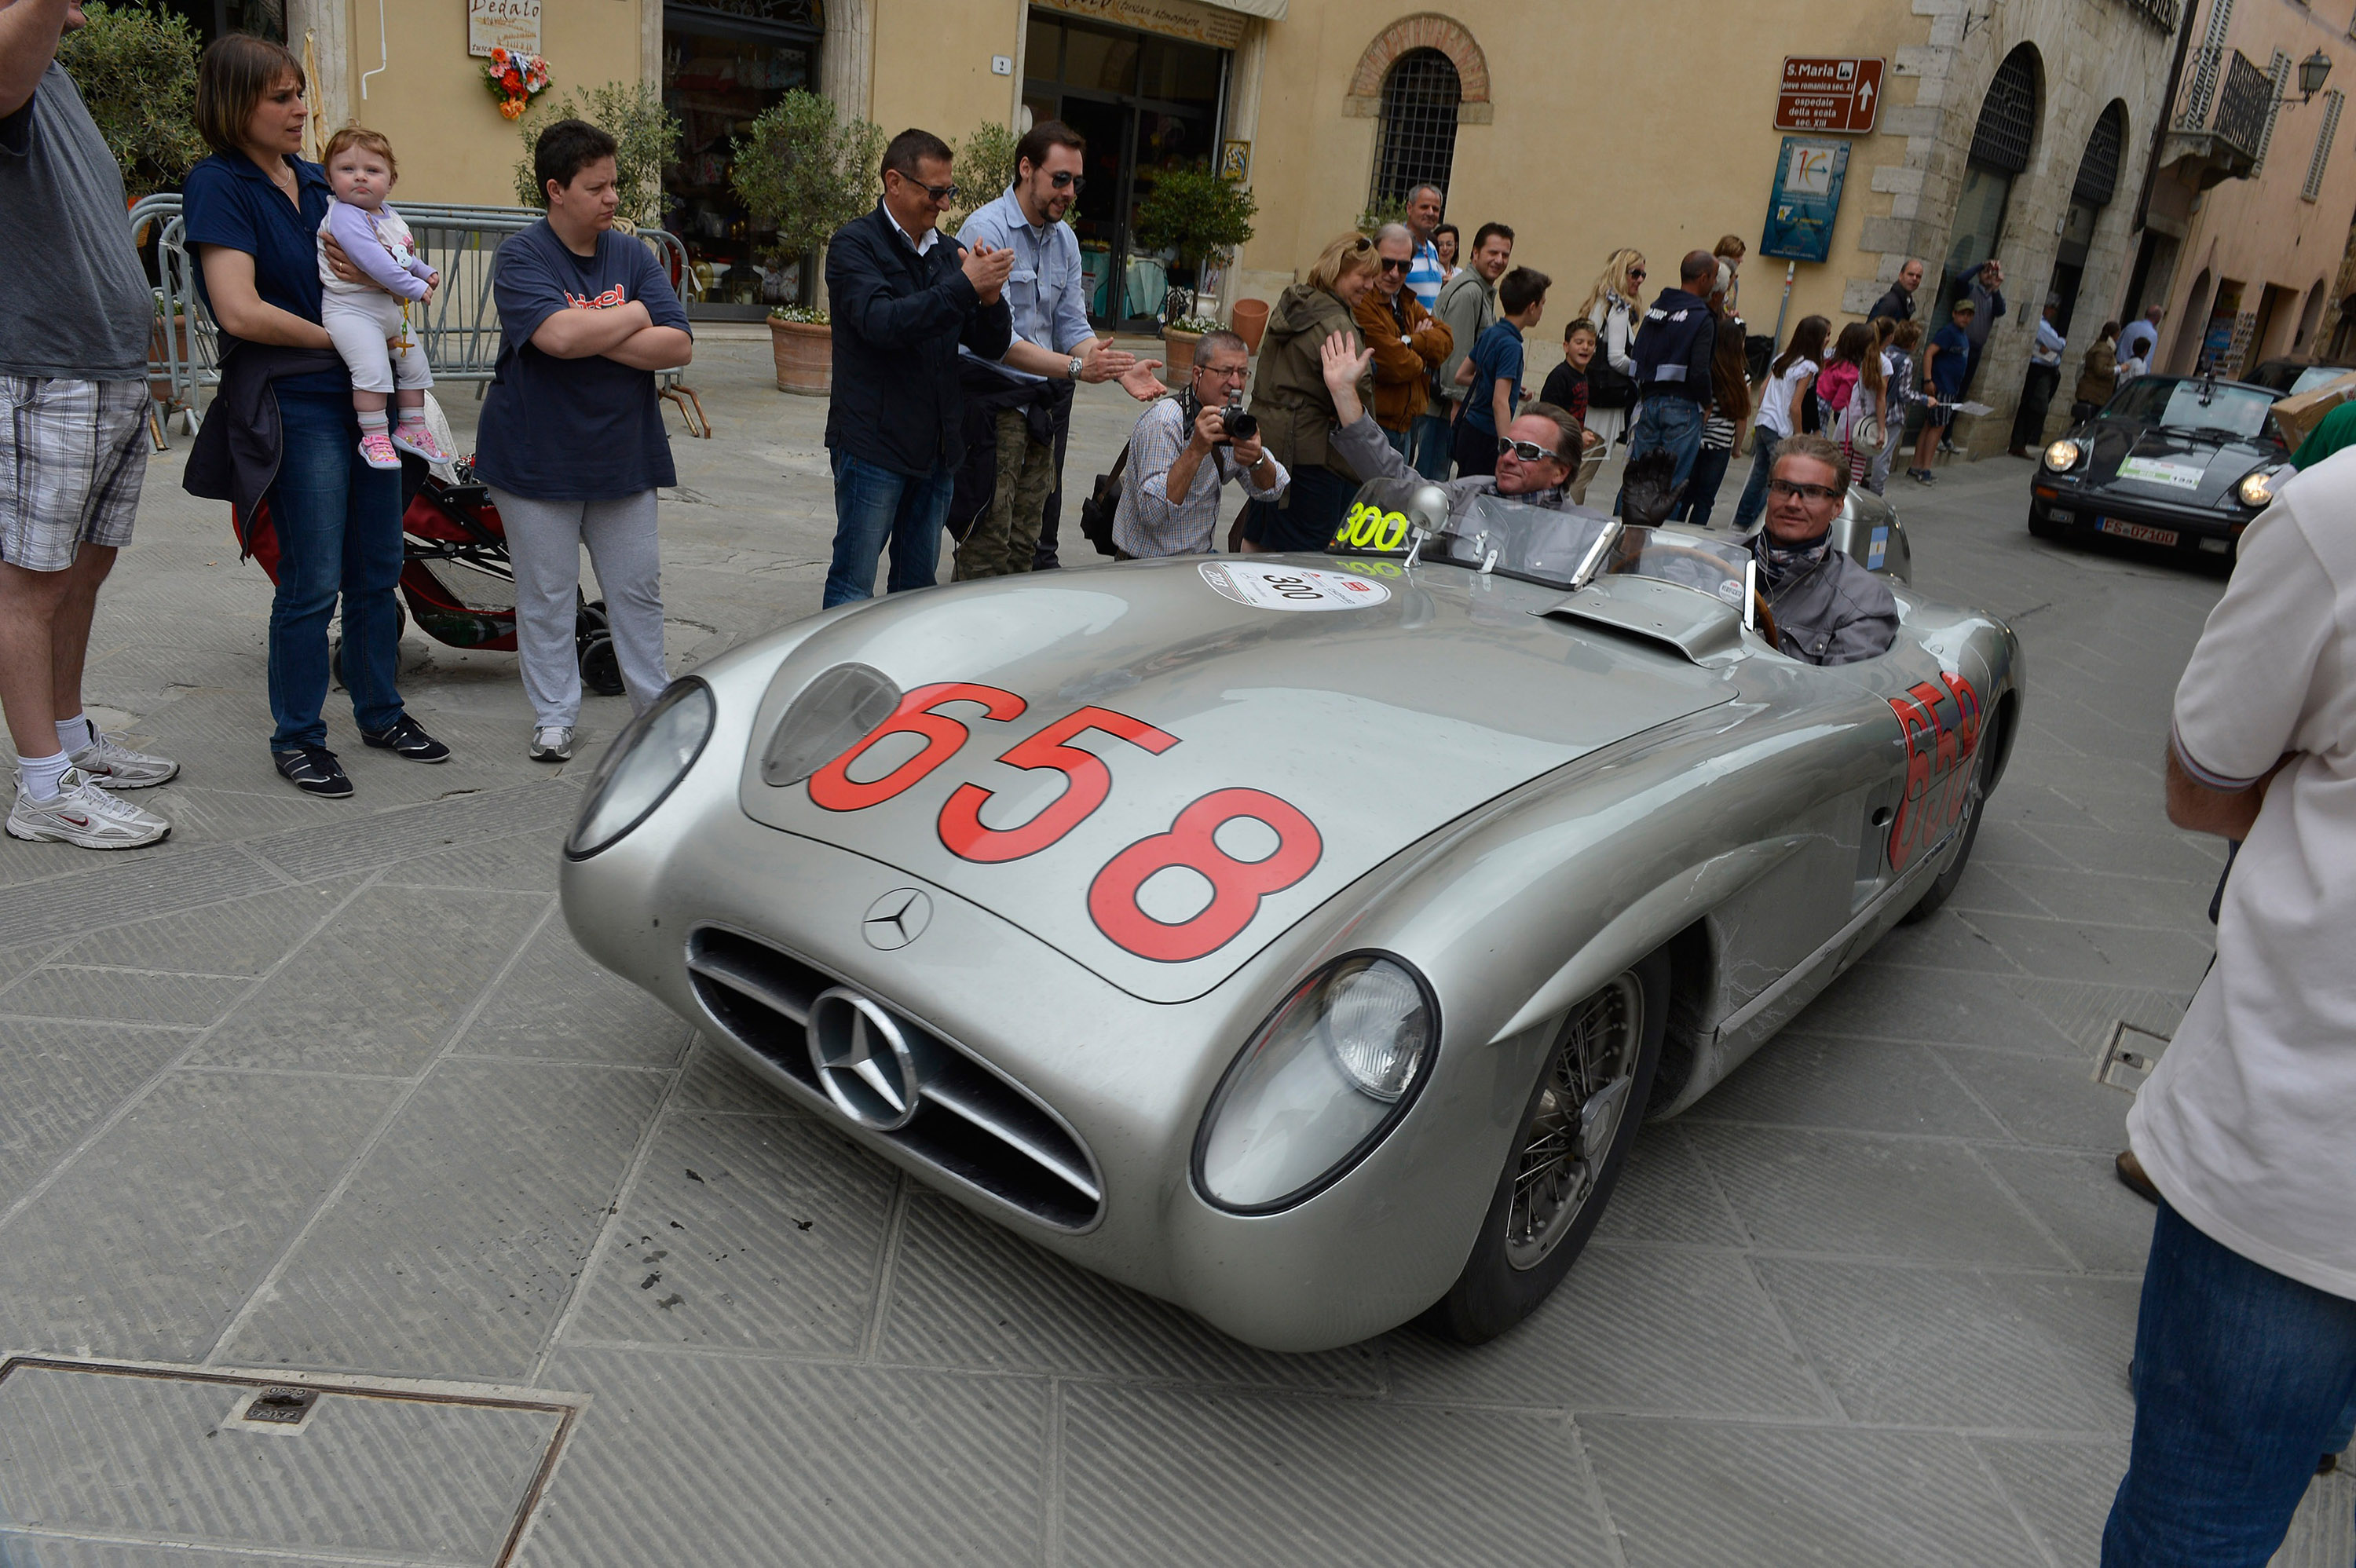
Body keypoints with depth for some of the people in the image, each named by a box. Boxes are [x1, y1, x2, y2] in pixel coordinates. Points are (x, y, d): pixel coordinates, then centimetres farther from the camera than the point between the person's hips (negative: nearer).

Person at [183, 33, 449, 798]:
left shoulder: (316, 180, 14)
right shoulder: (219, 186, -8)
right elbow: (240, 310, -18)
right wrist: (335, 337, -9)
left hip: (364, 393, 7)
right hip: (297, 404, -7)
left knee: (378, 570, 12)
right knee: (313, 584, -4)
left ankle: (381, 713, 25)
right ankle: (297, 740, 10)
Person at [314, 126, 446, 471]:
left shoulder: (388, 216, 11)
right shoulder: (344, 216, -18)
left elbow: (405, 252, 30)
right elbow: (372, 260, -29)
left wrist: (426, 271, 17)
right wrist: (414, 287, -27)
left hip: (392, 310, 10)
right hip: (350, 309, -10)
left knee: (415, 365, 18)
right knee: (373, 370, -24)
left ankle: (413, 428, 33)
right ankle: (374, 437, -13)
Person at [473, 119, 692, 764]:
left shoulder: (634, 256, 6)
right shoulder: (521, 258, -7)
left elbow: (678, 347, -5)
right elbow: (559, 334, -25)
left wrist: (594, 339, -16)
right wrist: (634, 316, -10)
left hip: (623, 457, 4)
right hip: (538, 460, -3)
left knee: (638, 588, 10)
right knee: (547, 595, 5)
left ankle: (657, 704, 24)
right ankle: (554, 717, 17)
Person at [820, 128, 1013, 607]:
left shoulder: (949, 253, 13)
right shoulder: (854, 244, -4)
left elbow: (993, 347, 10)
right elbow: (882, 322, -22)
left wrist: (991, 298, -12)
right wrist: (964, 286, -24)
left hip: (937, 447, 6)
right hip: (872, 443, -6)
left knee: (919, 585, 13)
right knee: (853, 587, -3)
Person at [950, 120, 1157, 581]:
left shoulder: (1065, 239, 11)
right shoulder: (986, 230, -14)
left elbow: (1073, 327, 9)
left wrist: (1120, 370, -10)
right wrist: (1075, 367, -30)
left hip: (1041, 402, 7)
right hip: (991, 396, -7)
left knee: (1024, 543, 12)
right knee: (988, 542, -7)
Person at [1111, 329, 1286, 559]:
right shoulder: (1164, 422, -21)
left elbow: (1272, 490, 1)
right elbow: (1152, 512, -30)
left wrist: (1257, 459, -21)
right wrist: (1196, 450, -37)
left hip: (1200, 556, 8)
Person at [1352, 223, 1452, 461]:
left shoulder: (1408, 302, 15)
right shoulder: (1361, 303, -17)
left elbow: (1446, 339, 3)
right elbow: (1395, 366, -23)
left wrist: (1407, 342, -15)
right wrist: (1422, 361, -1)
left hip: (1406, 424, 9)